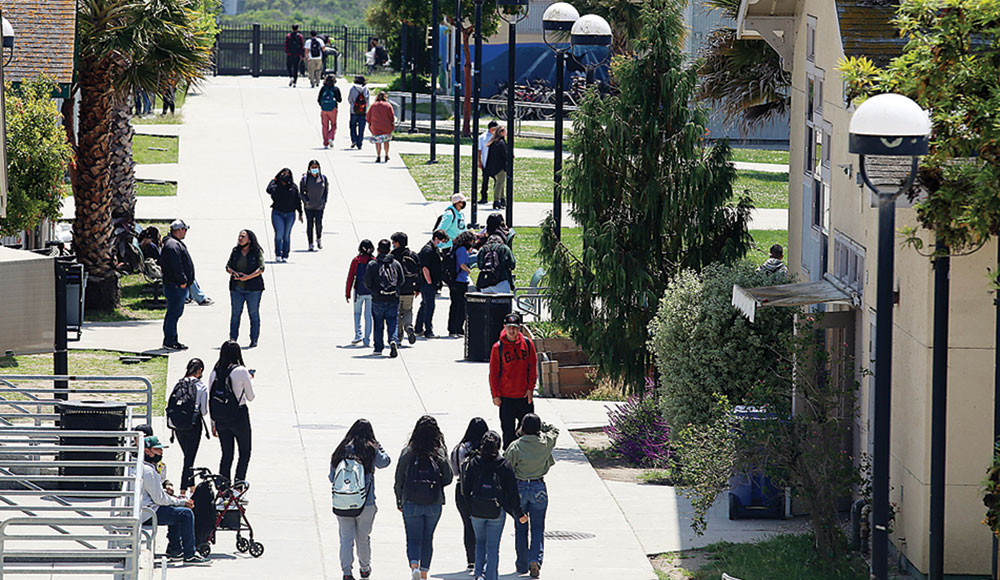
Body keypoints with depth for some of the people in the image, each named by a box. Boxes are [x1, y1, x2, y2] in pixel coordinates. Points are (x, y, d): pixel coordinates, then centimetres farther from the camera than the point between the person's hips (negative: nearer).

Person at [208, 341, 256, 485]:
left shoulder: (215, 372, 0)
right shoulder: (241, 371, -13)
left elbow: (210, 399, 5)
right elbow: (250, 397, -3)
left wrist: (213, 424, 13)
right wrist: (250, 379, 15)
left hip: (220, 419, 4)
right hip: (239, 416, -4)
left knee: (226, 454, 12)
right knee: (245, 453, 9)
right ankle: (239, 483, -6)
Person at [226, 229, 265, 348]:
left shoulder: (257, 252, -2)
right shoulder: (235, 251, 10)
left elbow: (261, 268, -10)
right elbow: (228, 266, 8)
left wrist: (248, 277, -20)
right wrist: (234, 273, -14)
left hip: (253, 288, -3)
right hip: (236, 288, 3)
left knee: (254, 314, 1)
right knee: (235, 313, 3)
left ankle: (254, 340, 6)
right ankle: (232, 339, 9)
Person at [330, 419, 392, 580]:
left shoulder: (341, 451, -1)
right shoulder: (371, 450, -8)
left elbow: (332, 477, 5)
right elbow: (384, 461, 10)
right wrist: (378, 445, 19)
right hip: (366, 504, -1)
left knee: (346, 538, 4)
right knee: (363, 538, 16)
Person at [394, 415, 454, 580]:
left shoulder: (407, 452, -6)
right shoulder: (440, 453, -5)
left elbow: (399, 479, -2)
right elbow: (448, 477, -4)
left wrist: (399, 501, 11)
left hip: (411, 503, -1)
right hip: (434, 503, 1)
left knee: (413, 538, 3)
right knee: (427, 539, 15)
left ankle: (414, 566, -21)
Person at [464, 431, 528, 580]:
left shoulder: (473, 463, -2)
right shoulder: (505, 465, -5)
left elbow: (466, 489, 0)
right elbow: (512, 491, -3)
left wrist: (469, 509, 10)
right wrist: (519, 513, 4)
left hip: (476, 511, 1)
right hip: (497, 512, -1)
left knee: (480, 541, 20)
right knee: (493, 547, 5)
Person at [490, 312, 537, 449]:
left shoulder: (527, 344, 0)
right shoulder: (498, 347, -4)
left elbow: (532, 367, 6)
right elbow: (493, 373, -1)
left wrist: (530, 388, 0)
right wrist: (495, 395, -4)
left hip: (525, 396, 2)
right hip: (506, 397, -2)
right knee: (508, 431, 2)